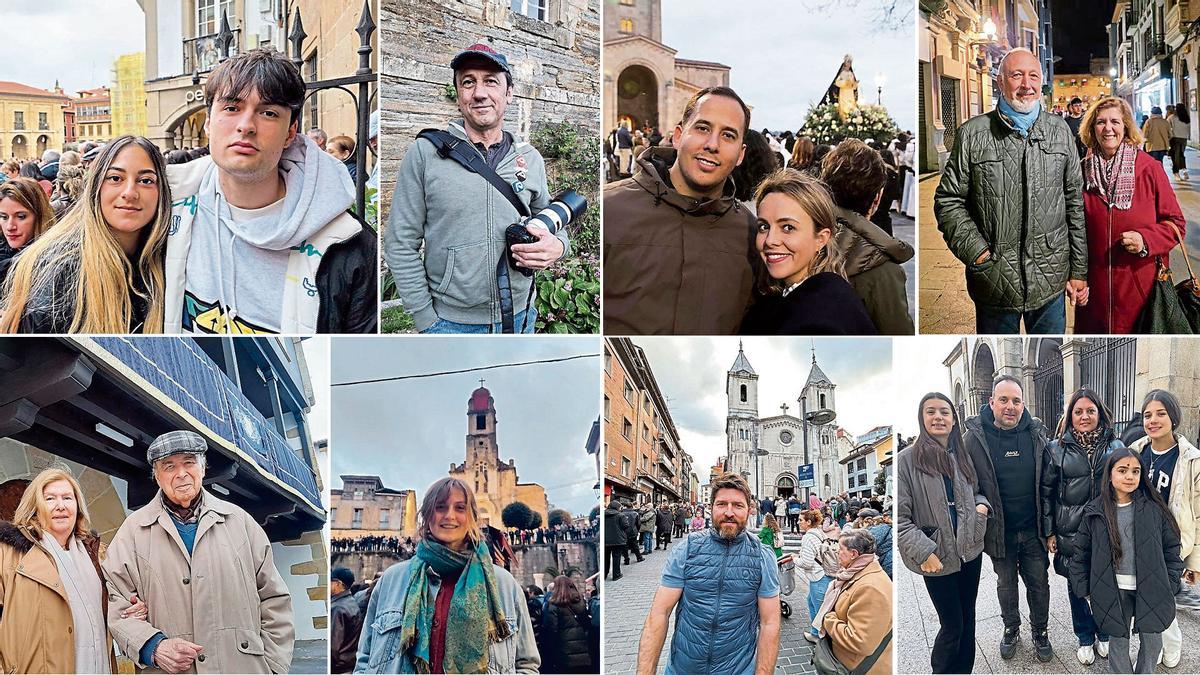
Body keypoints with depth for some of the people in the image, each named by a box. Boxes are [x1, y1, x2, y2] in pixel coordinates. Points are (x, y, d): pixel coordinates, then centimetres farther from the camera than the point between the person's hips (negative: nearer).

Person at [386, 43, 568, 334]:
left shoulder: (531, 158, 4)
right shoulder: (424, 153, -6)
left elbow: (553, 225, 14)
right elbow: (401, 244, -5)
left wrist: (558, 246, -11)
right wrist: (426, 320, -9)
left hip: (519, 318, 3)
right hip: (450, 322, -3)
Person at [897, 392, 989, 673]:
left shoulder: (962, 455, 6)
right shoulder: (907, 460, -12)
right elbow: (900, 517, -13)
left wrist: (981, 503, -1)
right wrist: (923, 552, -21)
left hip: (970, 550, 5)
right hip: (938, 558, -5)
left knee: (968, 620, 14)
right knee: (952, 625, 1)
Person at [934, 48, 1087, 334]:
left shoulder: (1059, 130, 7)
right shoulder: (972, 134, -3)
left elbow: (1075, 203, 9)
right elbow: (948, 201, 0)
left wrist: (1079, 271, 7)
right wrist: (977, 252, -13)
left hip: (1051, 282, 2)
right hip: (995, 284, -2)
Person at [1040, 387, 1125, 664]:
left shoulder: (1115, 447, 3)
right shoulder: (1056, 449, -1)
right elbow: (1046, 492, 2)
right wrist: (1049, 532, -1)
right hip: (1070, 534, -1)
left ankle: (1104, 635, 29)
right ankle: (1085, 638, 26)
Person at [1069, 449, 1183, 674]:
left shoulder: (1154, 508, -5)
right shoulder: (1095, 512, -4)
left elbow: (1171, 546, 2)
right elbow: (1082, 553, 4)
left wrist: (1171, 583, 0)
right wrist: (1083, 588, 2)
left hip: (1150, 588, 0)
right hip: (1114, 591, 0)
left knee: (1152, 641, 11)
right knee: (1119, 640, 11)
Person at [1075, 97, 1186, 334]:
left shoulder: (1149, 168, -3)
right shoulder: (1084, 171, 4)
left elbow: (1175, 223, 0)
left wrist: (1145, 240, -17)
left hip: (1142, 286, -2)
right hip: (1095, 289, 2)